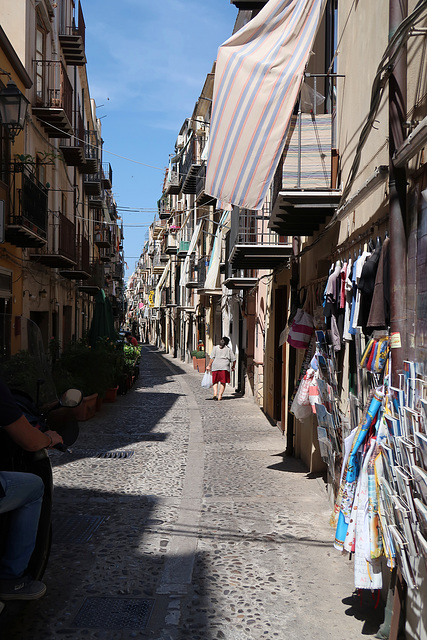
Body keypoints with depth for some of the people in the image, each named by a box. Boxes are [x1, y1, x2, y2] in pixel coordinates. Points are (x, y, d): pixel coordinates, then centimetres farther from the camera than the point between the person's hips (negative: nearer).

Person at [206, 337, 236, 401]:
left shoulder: (215, 348, 8)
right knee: (223, 382, 7)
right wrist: (233, 367, 19)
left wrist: (209, 366, 2)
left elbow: (212, 358, -2)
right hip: (225, 367, -1)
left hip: (215, 366, 1)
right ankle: (220, 396, 1)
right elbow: (233, 359, 5)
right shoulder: (228, 349, 8)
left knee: (215, 382, 13)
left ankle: (215, 393, -5)